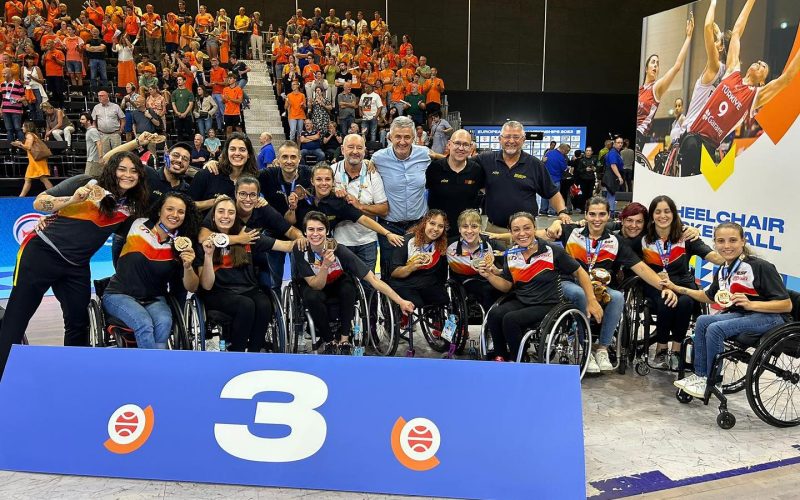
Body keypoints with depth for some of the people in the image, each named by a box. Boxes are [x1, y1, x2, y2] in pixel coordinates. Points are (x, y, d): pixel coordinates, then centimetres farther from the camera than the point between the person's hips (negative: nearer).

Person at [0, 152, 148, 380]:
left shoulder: (131, 207, 6)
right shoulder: (87, 183, -6)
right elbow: (39, 202, -7)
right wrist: (73, 200, -22)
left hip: (77, 267, 5)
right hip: (43, 252, -5)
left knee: (78, 323, 9)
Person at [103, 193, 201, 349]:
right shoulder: (138, 226, -4)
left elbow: (192, 288, -2)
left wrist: (188, 266, -21)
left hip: (154, 299, 2)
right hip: (120, 295, -2)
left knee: (164, 323, -31)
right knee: (145, 324, -31)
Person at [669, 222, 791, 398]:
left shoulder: (761, 266, -16)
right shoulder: (723, 271, 6)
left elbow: (786, 305, -17)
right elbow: (709, 297, 23)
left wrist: (751, 304, -29)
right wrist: (679, 289, 13)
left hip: (768, 317, -7)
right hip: (741, 315, 7)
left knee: (715, 329, -24)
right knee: (703, 321, -14)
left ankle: (710, 383, -9)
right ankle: (699, 375, -5)